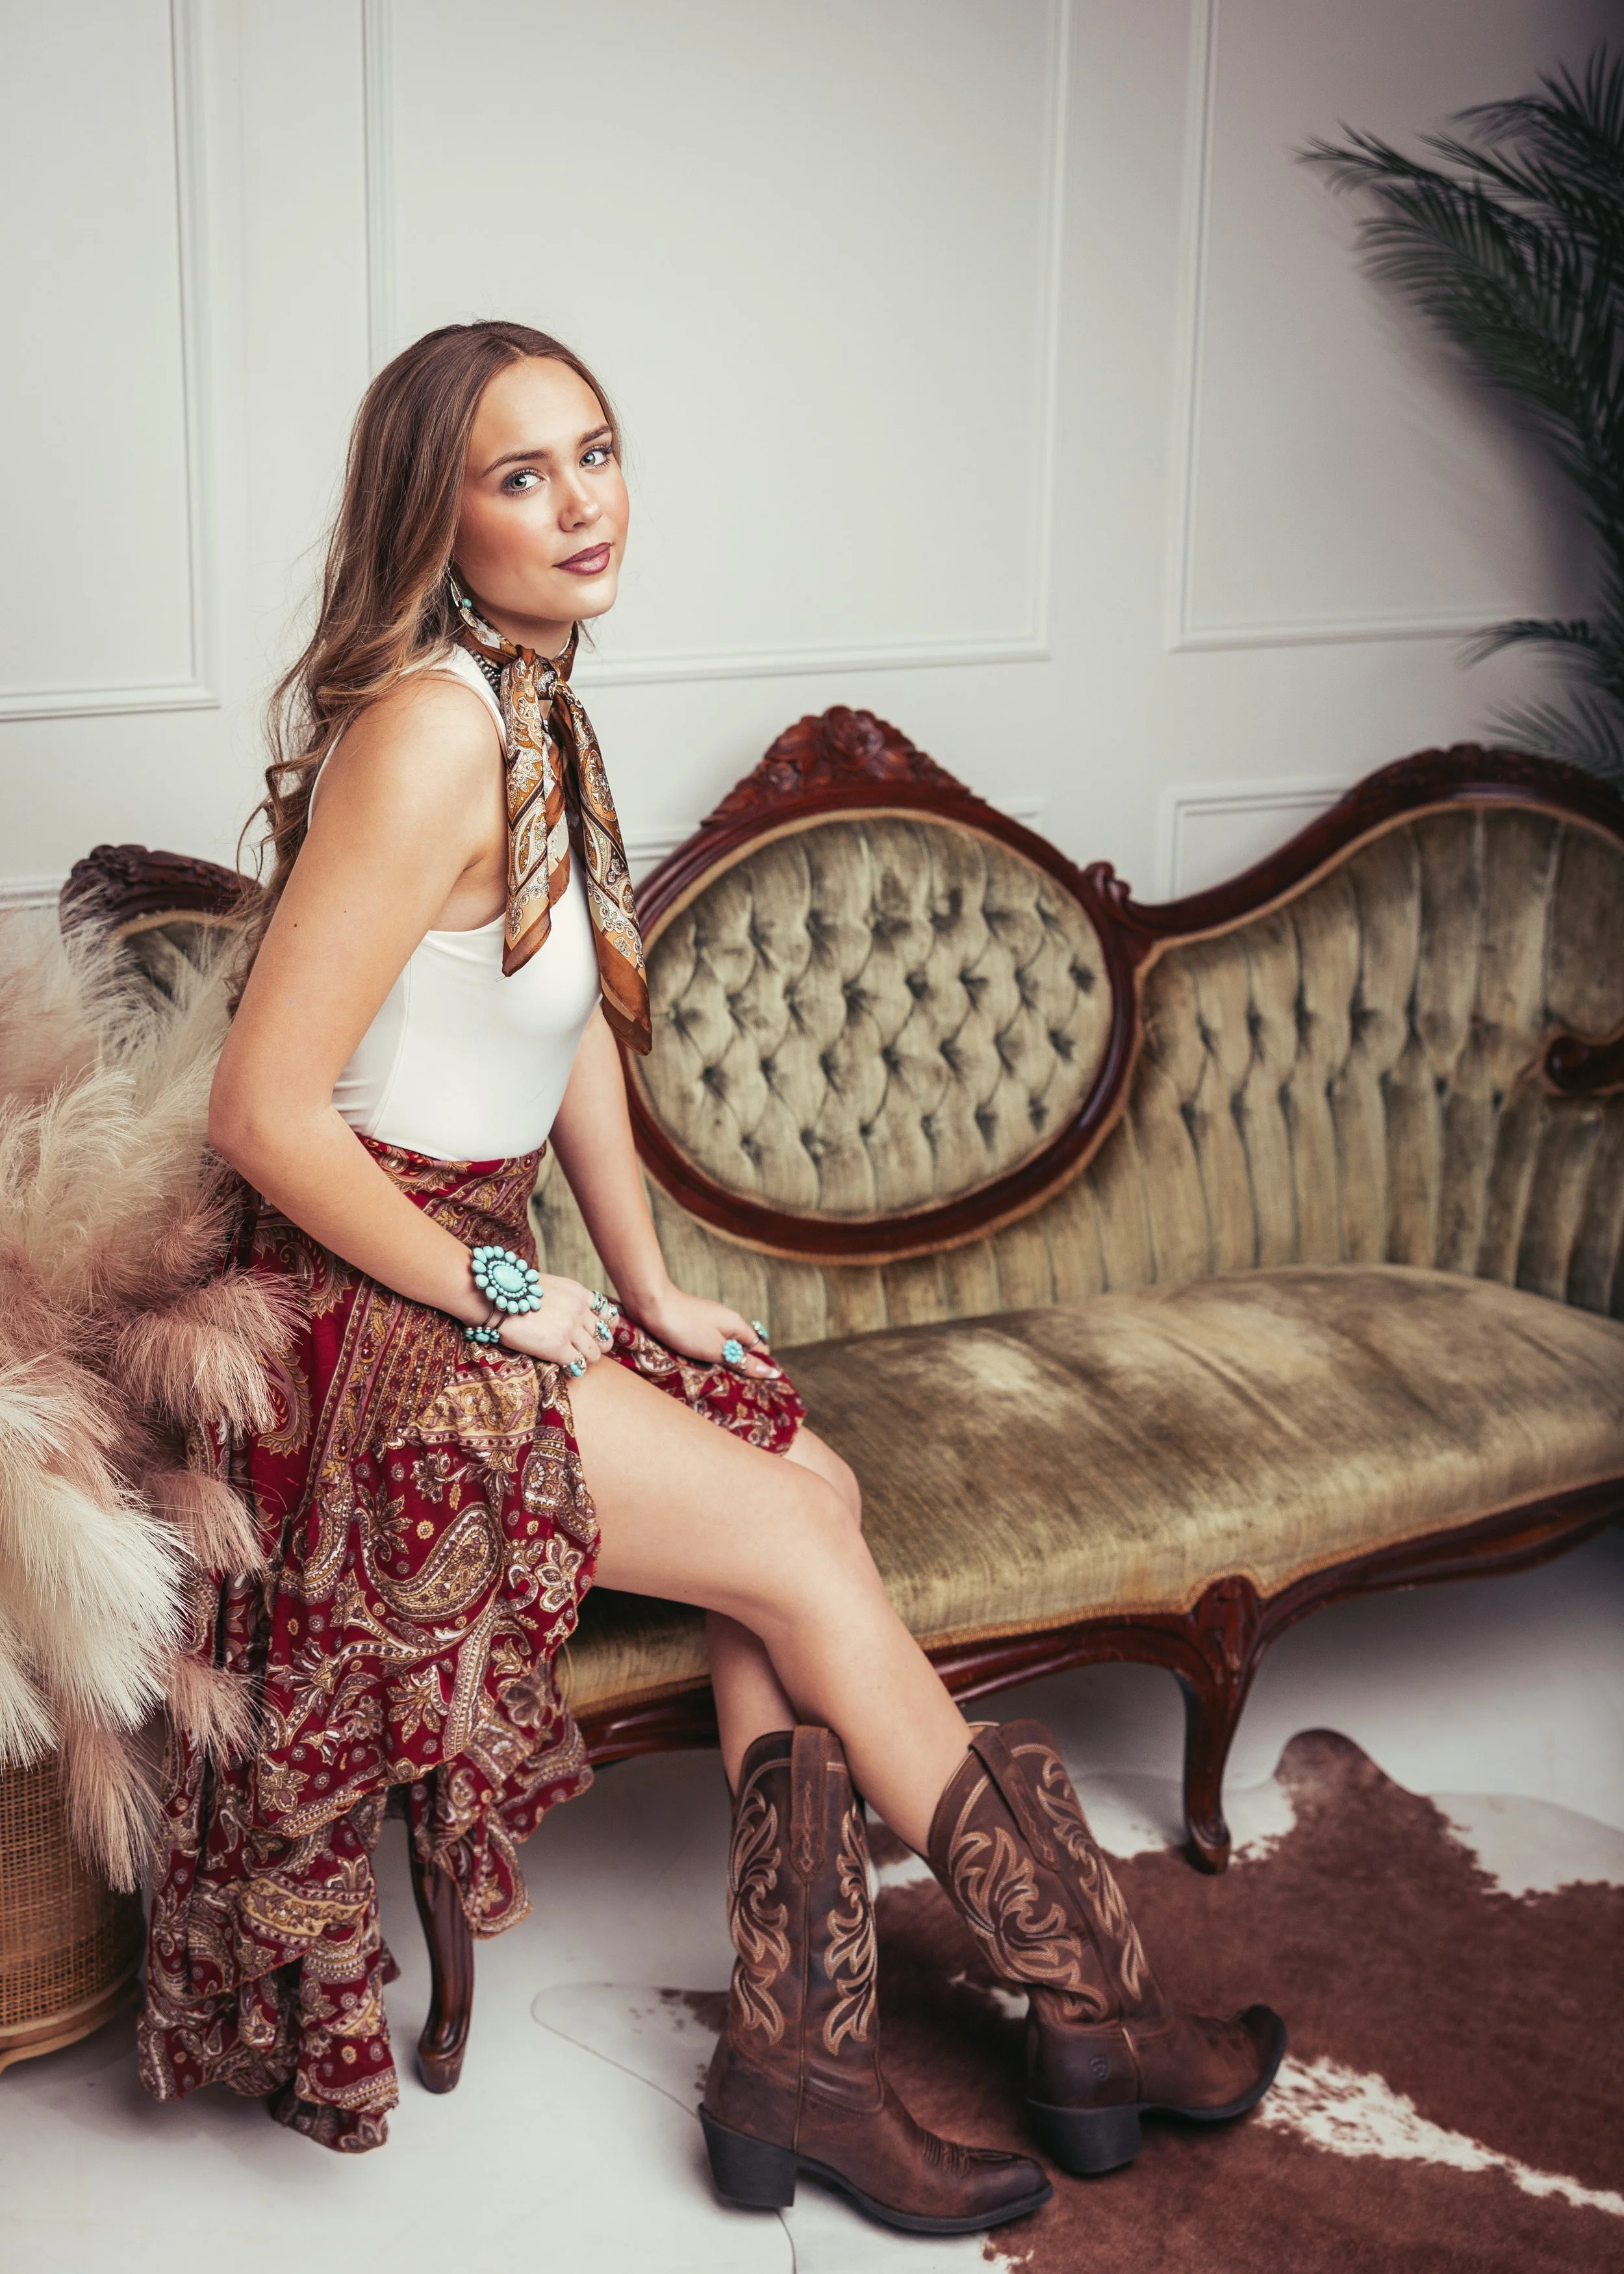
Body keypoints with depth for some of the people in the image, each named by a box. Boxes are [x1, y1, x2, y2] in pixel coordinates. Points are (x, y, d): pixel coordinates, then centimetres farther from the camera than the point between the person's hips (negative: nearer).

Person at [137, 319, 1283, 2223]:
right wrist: (499, 1295, -15)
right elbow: (263, 1111, -26)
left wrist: (649, 1291, 12)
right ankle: (1085, 2010, 8)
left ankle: (798, 2057, -1)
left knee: (804, 1485, -3)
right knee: (797, 1542, -7)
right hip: (375, 1332, -8)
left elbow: (581, 1024, 16)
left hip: (469, 1289, 8)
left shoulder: (535, 710, 7)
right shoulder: (432, 728, -23)